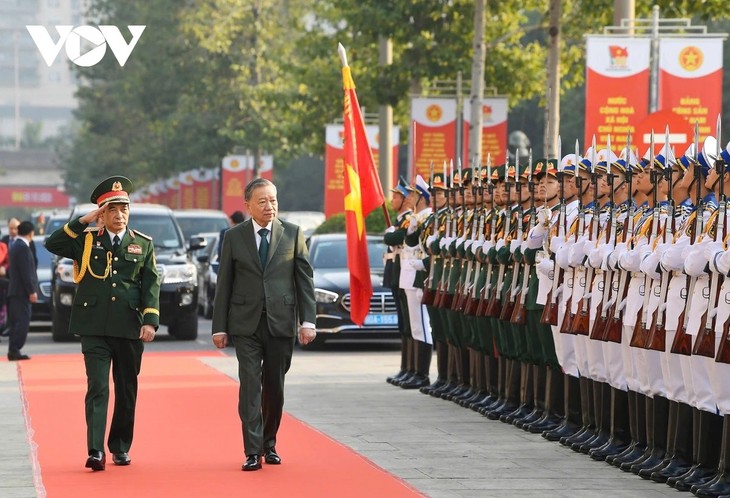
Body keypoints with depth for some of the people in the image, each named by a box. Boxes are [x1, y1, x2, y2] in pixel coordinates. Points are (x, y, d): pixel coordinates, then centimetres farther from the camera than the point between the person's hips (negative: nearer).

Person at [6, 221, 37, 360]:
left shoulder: (15, 246, 15)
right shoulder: (23, 248, -16)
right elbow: (25, 272, -20)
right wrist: (31, 291, -17)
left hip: (15, 291, 10)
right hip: (22, 291, -10)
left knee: (17, 322, 11)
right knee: (22, 321, -9)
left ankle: (13, 351, 11)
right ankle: (14, 350, -13)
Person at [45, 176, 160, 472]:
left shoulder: (143, 244, 8)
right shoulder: (86, 239, 5)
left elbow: (151, 285, 4)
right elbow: (52, 244, -10)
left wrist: (150, 320, -7)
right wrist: (84, 221, -14)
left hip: (129, 328, 2)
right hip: (94, 327, -2)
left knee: (127, 390, 10)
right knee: (97, 388, -10)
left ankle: (121, 447, 22)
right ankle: (95, 451, -16)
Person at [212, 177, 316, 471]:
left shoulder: (293, 234, 4)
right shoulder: (234, 237, 4)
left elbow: (305, 279, 4)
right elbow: (224, 284, 5)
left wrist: (307, 321, -5)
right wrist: (220, 327, 1)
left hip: (281, 323, 1)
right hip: (246, 325, -1)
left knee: (275, 387, 8)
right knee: (250, 386, -8)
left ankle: (269, 444, 24)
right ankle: (253, 452, -9)